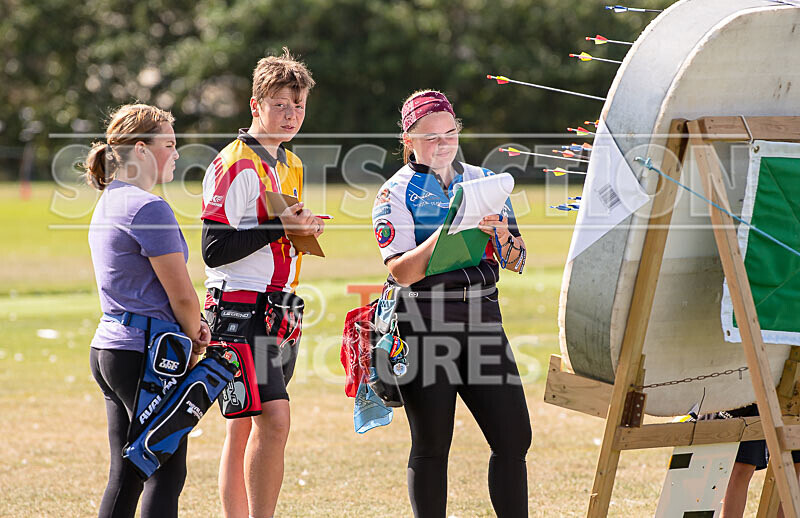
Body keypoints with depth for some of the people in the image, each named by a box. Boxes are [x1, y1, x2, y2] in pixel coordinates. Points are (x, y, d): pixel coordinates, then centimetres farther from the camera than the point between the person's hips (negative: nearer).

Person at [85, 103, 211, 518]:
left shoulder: (108, 204, 16)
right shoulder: (148, 208, -15)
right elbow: (182, 295, -13)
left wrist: (189, 326, 8)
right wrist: (195, 337, 6)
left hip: (108, 347, 10)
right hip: (146, 354, -10)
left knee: (126, 475, 11)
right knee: (166, 473, -6)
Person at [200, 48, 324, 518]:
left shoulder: (292, 165, 17)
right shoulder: (234, 165, -11)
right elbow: (215, 250, -16)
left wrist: (304, 230, 6)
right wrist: (280, 227, -19)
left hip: (280, 311, 9)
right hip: (241, 307, -9)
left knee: (245, 427, 11)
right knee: (274, 418, -19)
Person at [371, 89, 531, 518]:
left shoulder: (482, 181, 13)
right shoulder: (396, 193, 0)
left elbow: (515, 262, 11)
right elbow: (401, 272, -13)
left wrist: (501, 233, -10)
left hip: (482, 317, 4)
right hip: (424, 322, -4)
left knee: (514, 438, -1)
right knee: (431, 446, -1)